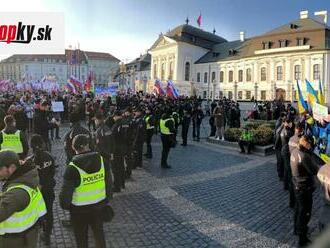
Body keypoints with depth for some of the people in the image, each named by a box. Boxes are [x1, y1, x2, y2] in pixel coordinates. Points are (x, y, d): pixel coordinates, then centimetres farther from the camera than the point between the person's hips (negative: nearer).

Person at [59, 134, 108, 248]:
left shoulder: (73, 167, -23)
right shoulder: (100, 159, -13)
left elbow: (66, 191, -20)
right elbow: (108, 181, -5)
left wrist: (64, 205, 0)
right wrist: (106, 199, 9)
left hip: (80, 209, -3)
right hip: (99, 205, 3)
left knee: (81, 238, 22)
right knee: (99, 233, 26)